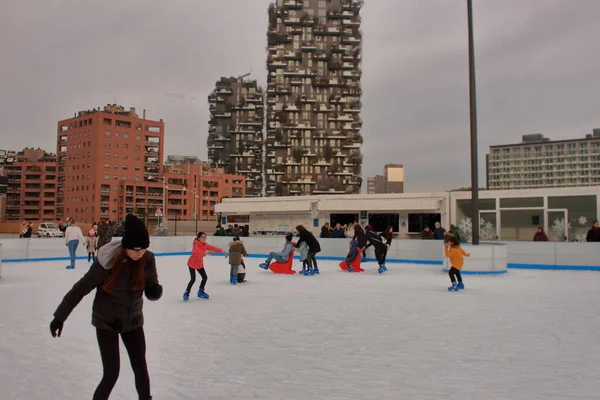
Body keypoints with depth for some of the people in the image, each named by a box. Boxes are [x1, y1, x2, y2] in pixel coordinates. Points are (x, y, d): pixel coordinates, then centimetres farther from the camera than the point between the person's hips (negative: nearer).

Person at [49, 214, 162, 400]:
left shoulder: (147, 260, -15)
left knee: (141, 368, 9)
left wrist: (155, 290, -31)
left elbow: (151, 292, -7)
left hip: (133, 321, 3)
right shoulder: (107, 261, -25)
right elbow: (81, 288, -14)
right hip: (106, 322, -3)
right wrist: (60, 316, -8)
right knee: (112, 372, -5)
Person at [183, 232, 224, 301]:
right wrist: (205, 253, -51)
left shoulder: (205, 245, -3)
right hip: (192, 263, -7)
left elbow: (213, 248, -5)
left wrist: (221, 251, -15)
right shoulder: (196, 244, -24)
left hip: (200, 264, 7)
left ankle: (201, 292, 27)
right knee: (193, 279, -14)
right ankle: (186, 294, 5)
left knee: (205, 277, 7)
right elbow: (197, 252, -42)